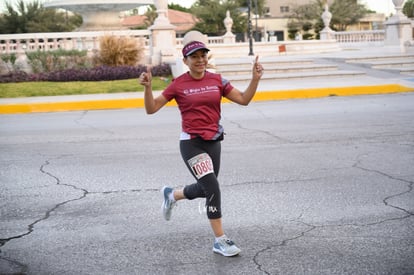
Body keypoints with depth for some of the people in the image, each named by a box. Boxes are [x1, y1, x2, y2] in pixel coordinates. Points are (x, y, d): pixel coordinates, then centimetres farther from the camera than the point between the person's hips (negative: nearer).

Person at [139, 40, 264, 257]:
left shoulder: (217, 80, 4)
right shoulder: (178, 84, -6)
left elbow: (243, 99, 3)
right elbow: (151, 108, -5)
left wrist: (255, 78, -9)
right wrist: (147, 86, -21)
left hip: (213, 142, 5)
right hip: (191, 143, -5)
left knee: (204, 189, 17)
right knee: (213, 189, -14)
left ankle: (171, 195, 48)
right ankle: (220, 240, -3)